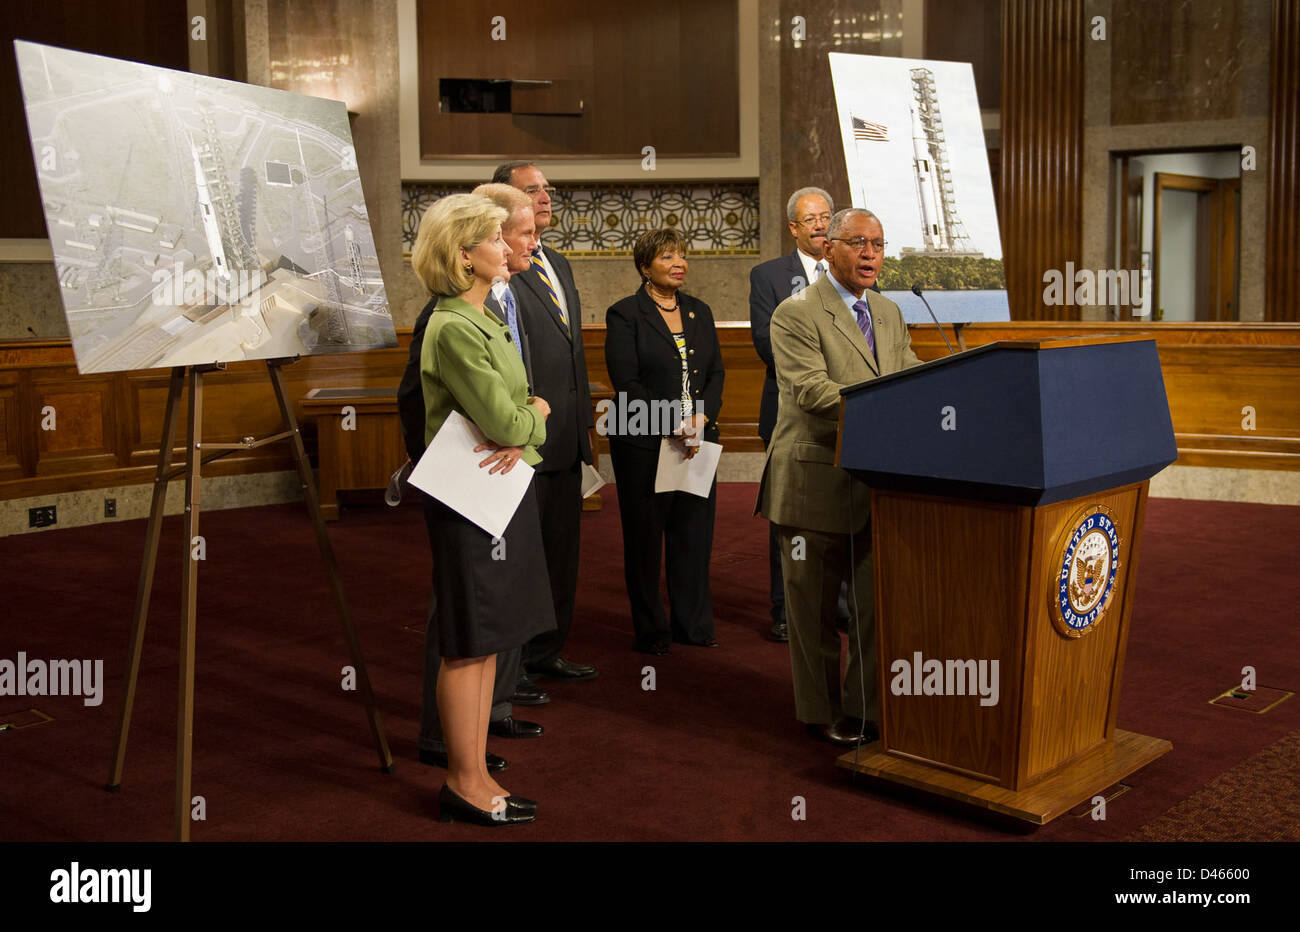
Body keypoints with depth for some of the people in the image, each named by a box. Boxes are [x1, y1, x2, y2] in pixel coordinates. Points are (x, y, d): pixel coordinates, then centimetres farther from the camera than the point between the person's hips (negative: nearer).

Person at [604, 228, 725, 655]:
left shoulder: (700, 312, 14)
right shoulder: (624, 314, -3)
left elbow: (716, 372, 10)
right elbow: (626, 383, -10)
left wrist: (700, 419, -8)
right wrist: (673, 427, -16)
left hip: (698, 439, 5)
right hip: (644, 443, -5)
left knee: (695, 533, 7)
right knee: (644, 536, 2)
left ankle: (693, 624, 18)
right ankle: (650, 630, 13)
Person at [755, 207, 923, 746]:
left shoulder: (889, 313, 15)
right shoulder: (796, 314, -9)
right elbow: (812, 389, -21)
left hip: (879, 482, 6)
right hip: (816, 482, -6)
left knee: (881, 601, 9)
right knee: (814, 605, 6)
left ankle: (867, 708, 22)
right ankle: (821, 712, 21)